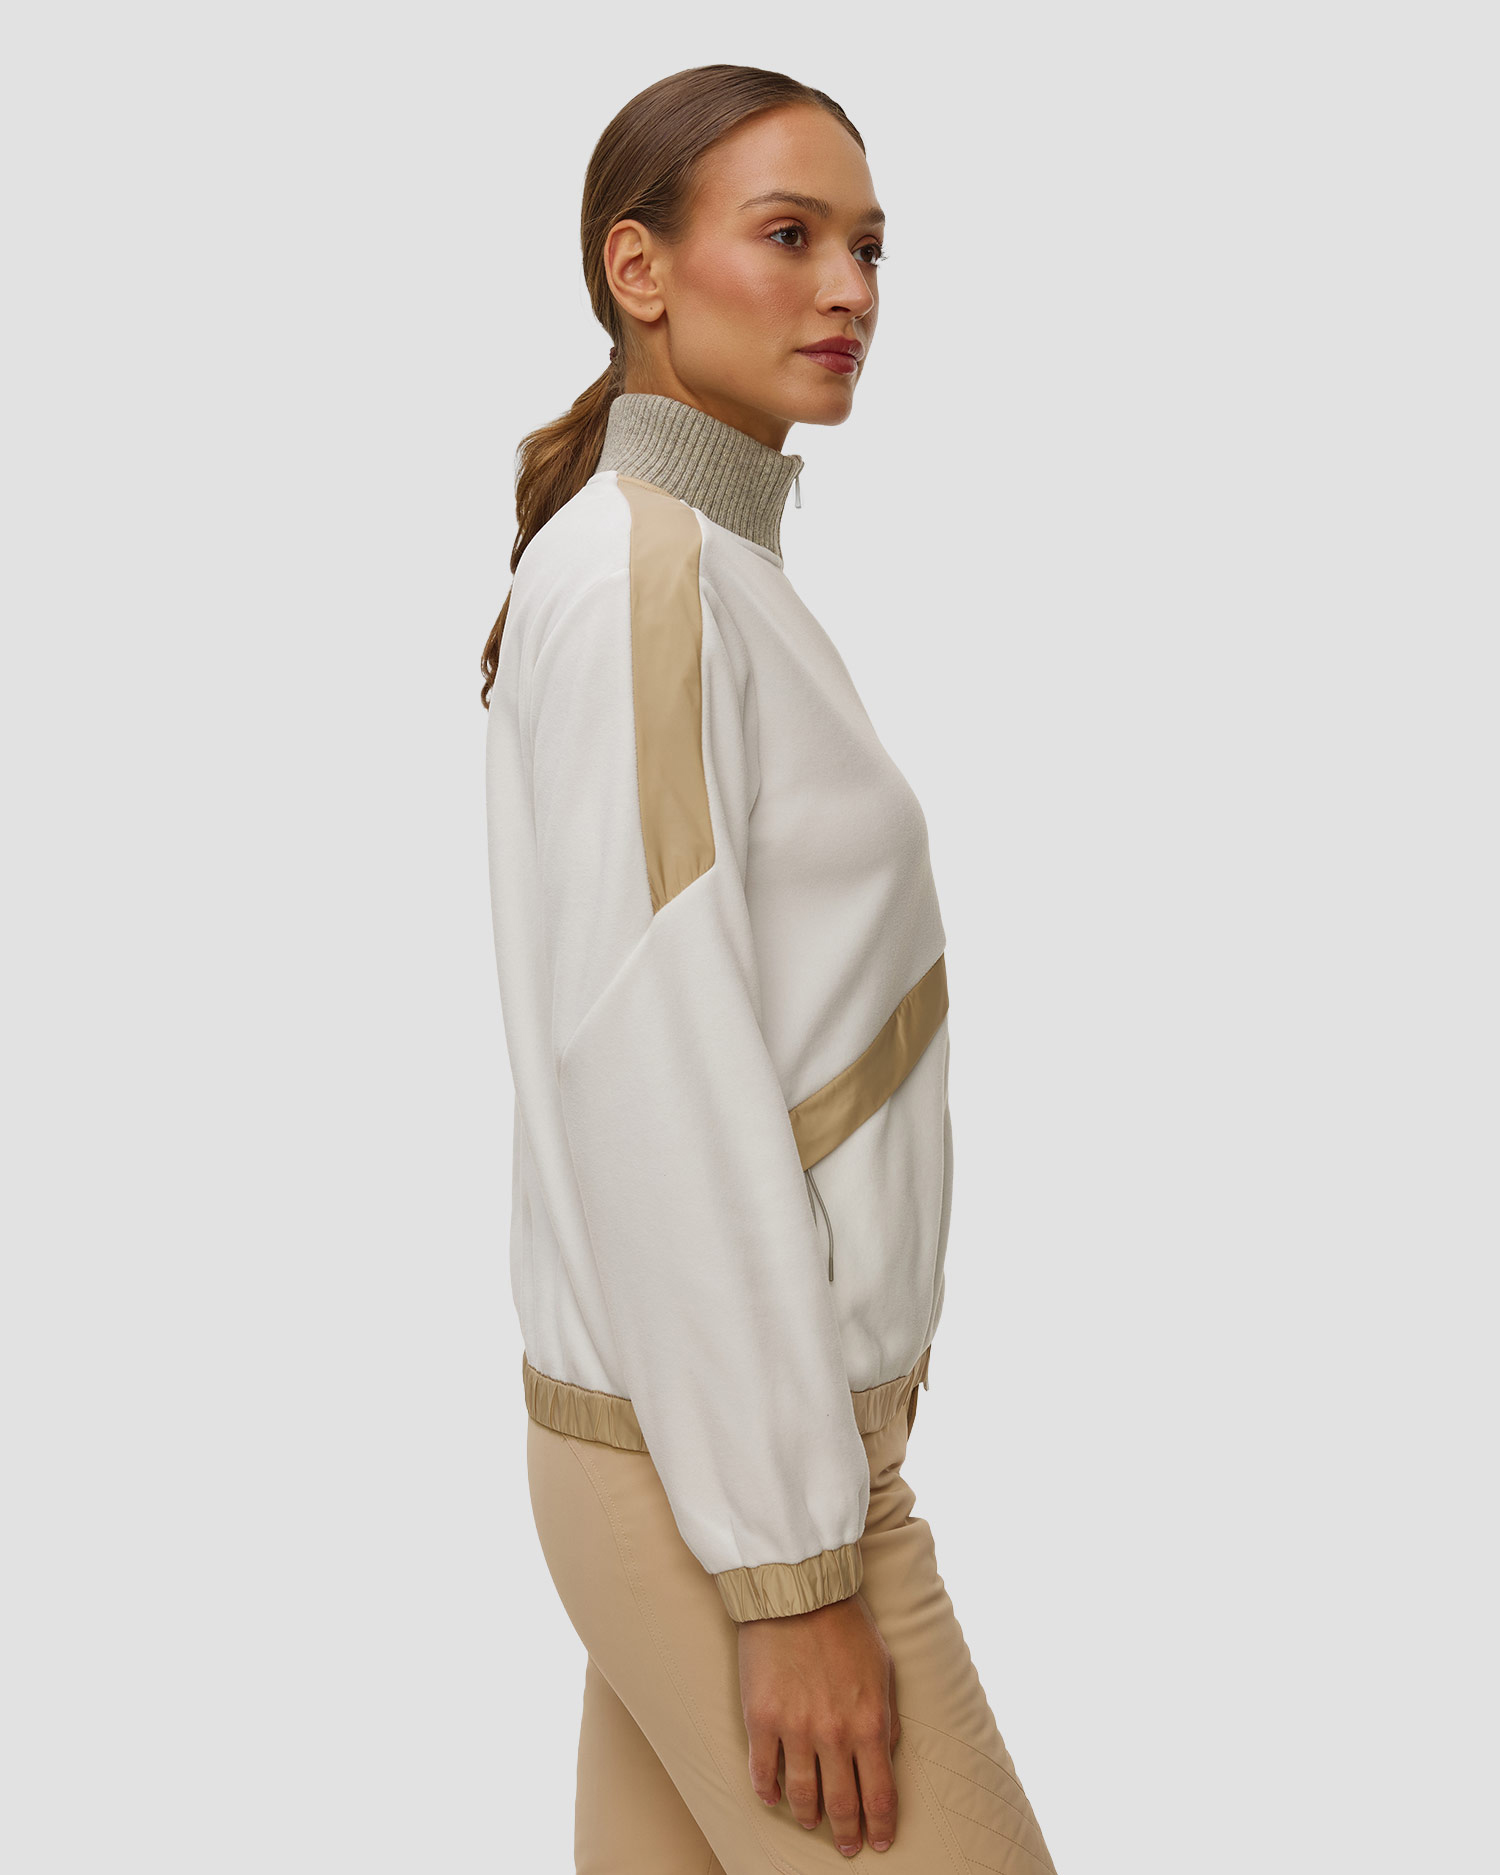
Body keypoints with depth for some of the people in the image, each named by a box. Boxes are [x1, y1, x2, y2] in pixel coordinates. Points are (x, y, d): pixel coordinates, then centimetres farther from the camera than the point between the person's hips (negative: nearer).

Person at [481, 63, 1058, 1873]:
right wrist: (793, 1575, -22)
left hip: (706, 1407, 10)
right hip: (725, 1467, -10)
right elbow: (651, 1094, -24)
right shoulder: (637, 576, -19)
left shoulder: (691, 586, 12)